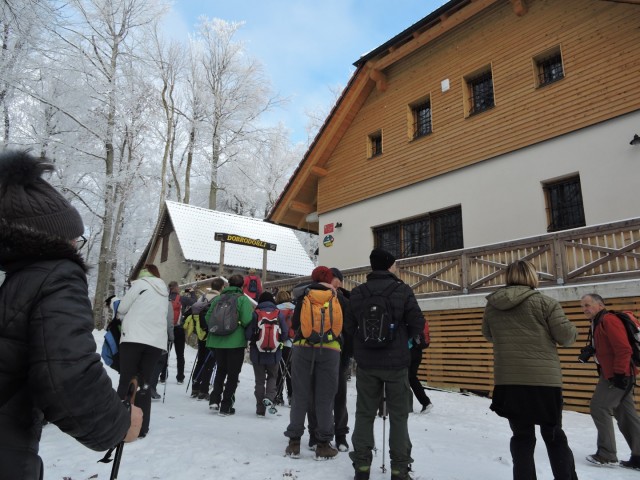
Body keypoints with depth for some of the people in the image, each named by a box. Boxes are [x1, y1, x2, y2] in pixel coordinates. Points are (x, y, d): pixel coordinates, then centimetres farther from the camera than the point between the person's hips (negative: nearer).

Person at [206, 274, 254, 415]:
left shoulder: (218, 299, 5)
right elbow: (247, 321, -18)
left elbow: (207, 318, 4)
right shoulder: (243, 299, -8)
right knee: (233, 374, 8)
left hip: (218, 341, 4)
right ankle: (226, 406, 11)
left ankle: (214, 399, 15)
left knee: (220, 370, 23)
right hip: (236, 341, -4)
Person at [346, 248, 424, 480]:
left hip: (366, 363, 2)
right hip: (396, 362, -2)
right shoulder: (402, 290, -8)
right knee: (398, 415, 10)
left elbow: (349, 327, 1)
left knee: (364, 413, 12)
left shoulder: (357, 293, -1)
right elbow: (418, 324, -9)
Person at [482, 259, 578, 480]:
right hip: (543, 379, -2)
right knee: (554, 434, 16)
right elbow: (566, 335, -7)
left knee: (521, 436, 13)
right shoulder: (544, 302, -9)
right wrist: (572, 330, 14)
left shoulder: (492, 305, 3)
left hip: (508, 380, 2)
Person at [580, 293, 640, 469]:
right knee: (625, 414, 11)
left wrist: (620, 374, -21)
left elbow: (624, 349, -21)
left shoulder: (608, 320, -15)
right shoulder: (598, 323, 16)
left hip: (617, 375, -10)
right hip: (611, 374, 10)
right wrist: (589, 352, 9)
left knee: (599, 407, -6)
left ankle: (606, 454, 3)